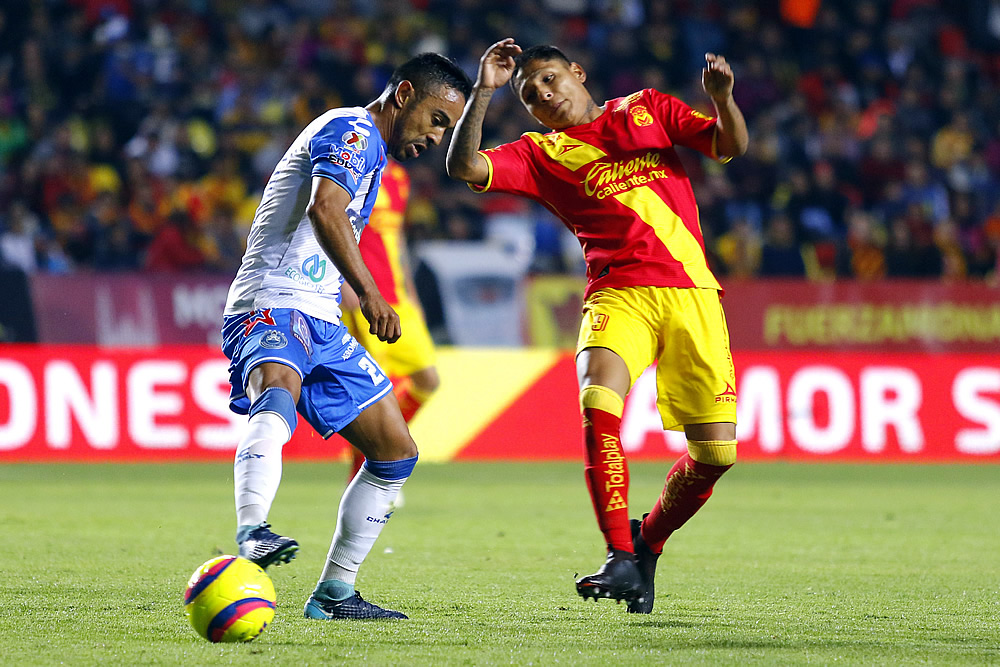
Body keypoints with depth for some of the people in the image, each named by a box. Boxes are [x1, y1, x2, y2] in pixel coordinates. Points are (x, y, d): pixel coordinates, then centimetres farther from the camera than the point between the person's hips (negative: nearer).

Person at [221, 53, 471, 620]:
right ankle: (252, 535, -62)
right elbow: (324, 208, -25)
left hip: (322, 320, 10)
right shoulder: (353, 130, -7)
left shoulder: (370, 155, 25)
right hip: (273, 306, -10)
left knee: (397, 455, 10)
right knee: (276, 402, -39)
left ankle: (334, 594, 17)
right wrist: (370, 295, -33)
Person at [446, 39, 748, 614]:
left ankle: (647, 542, 20)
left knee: (716, 453, -6)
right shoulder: (540, 153, 14)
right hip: (618, 295, -1)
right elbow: (464, 167, 0)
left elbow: (729, 147, 11)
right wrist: (484, 91, -6)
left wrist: (723, 98, -8)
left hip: (692, 293, 1)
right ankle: (621, 559, -25)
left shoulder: (646, 108, 18)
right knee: (599, 407, -30)